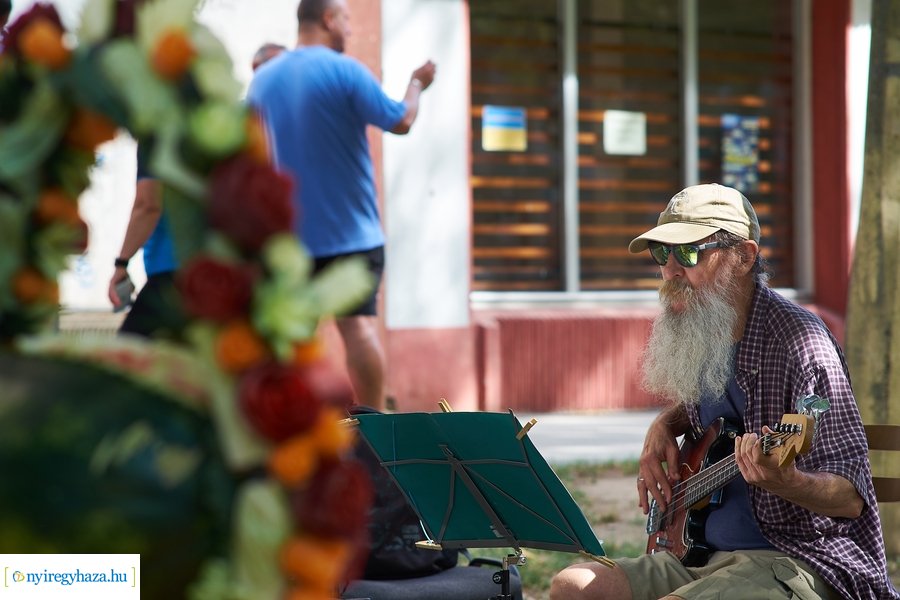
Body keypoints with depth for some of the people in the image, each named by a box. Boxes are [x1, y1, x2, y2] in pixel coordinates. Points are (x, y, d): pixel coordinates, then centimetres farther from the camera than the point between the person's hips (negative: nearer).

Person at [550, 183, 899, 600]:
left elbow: (852, 499, -18)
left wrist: (786, 482, -39)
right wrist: (663, 427, 9)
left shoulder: (797, 343, -17)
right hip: (702, 555, 8)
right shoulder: (696, 335, 7)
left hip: (797, 560, -8)